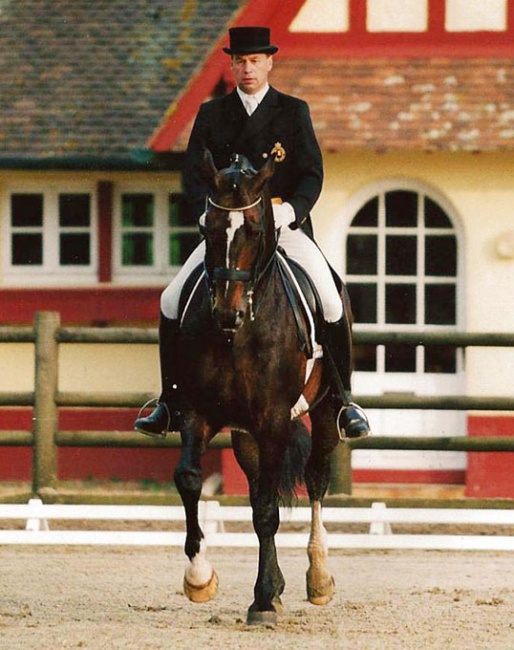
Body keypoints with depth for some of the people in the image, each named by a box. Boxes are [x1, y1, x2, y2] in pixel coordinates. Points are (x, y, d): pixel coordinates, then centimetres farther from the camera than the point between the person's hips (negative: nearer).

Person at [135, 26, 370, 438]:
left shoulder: (294, 112, 4)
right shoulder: (212, 115, 9)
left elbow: (312, 174, -2)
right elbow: (193, 172, 3)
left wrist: (291, 209, -21)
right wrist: (208, 208, -18)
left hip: (285, 224, -2)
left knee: (330, 303, -21)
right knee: (173, 302, -12)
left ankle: (343, 400, -6)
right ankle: (172, 405, -1)